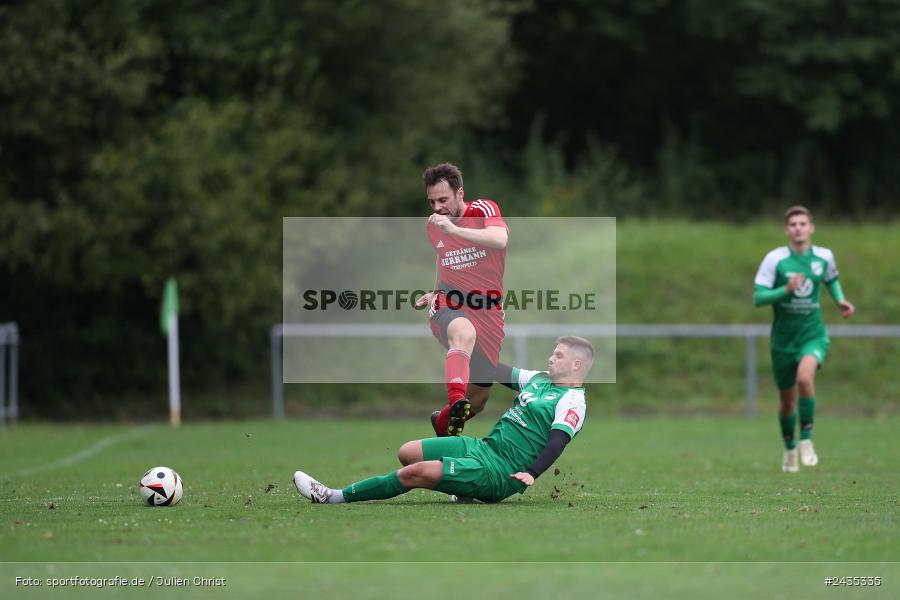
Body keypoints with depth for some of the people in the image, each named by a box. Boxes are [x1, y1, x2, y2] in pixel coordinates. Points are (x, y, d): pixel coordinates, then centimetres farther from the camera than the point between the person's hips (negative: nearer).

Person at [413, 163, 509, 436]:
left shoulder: (484, 210, -10)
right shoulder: (433, 225, 7)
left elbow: (500, 240, -32)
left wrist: (452, 229, -36)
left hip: (488, 310, 0)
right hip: (449, 305, 1)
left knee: (479, 396, 8)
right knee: (464, 333, -39)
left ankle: (443, 420, 39)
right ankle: (456, 403, -57)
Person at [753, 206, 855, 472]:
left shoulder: (824, 256, 0)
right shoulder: (774, 259, -9)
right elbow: (758, 298, -12)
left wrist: (840, 300, 4)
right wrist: (786, 290, -27)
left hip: (813, 334, 0)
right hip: (783, 338, 0)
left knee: (805, 376, -31)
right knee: (787, 401, 10)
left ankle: (806, 440, -17)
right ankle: (790, 449, 37)